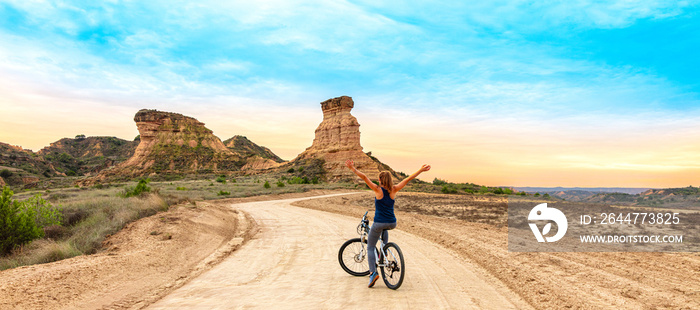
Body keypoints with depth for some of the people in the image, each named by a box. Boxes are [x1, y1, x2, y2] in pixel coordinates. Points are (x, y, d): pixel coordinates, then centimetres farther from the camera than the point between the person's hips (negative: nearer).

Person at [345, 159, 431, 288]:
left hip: (379, 223, -4)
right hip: (392, 223, 4)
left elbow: (364, 177, -15)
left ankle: (373, 272, -5)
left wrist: (353, 168, -14)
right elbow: (408, 179, 3)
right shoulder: (394, 190, -1)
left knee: (370, 248, 10)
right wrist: (421, 170, 9)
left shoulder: (378, 190, -9)